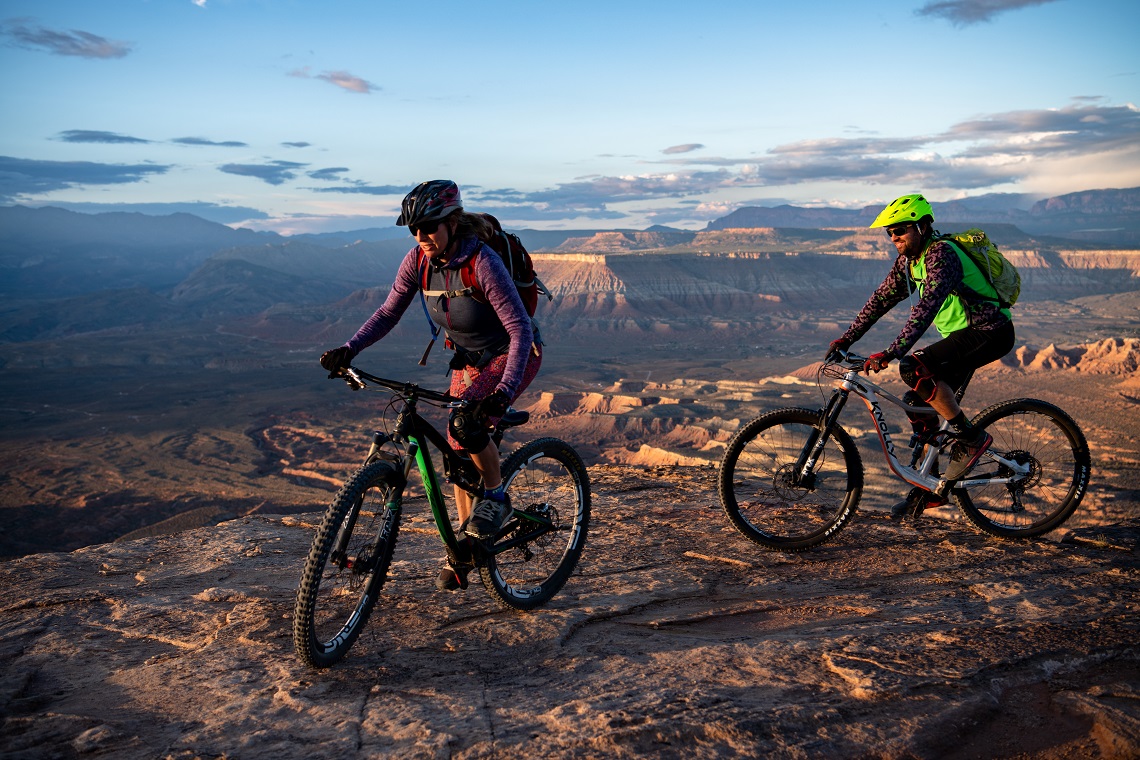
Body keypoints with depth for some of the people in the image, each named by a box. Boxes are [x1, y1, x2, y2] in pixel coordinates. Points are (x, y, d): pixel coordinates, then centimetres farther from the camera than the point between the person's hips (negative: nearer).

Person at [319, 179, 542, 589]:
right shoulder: (418, 259, -12)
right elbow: (388, 313, -3)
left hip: (513, 355, -6)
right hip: (469, 359, 7)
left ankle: (497, 497, -3)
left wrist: (504, 391, -44)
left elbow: (521, 330, -32)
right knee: (459, 450, 6)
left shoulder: (483, 262, -30)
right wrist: (348, 349, -18)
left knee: (464, 424, -30)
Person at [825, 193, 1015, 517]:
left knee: (914, 368, -26)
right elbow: (881, 299, 12)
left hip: (990, 331, -9)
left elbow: (927, 307, -34)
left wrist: (891, 353, -42)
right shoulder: (908, 260, 6)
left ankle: (971, 438, -13)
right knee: (921, 403, 4)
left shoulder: (941, 254, -22)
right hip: (963, 334, 9)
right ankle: (929, 486, 15)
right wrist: (847, 338, 7)